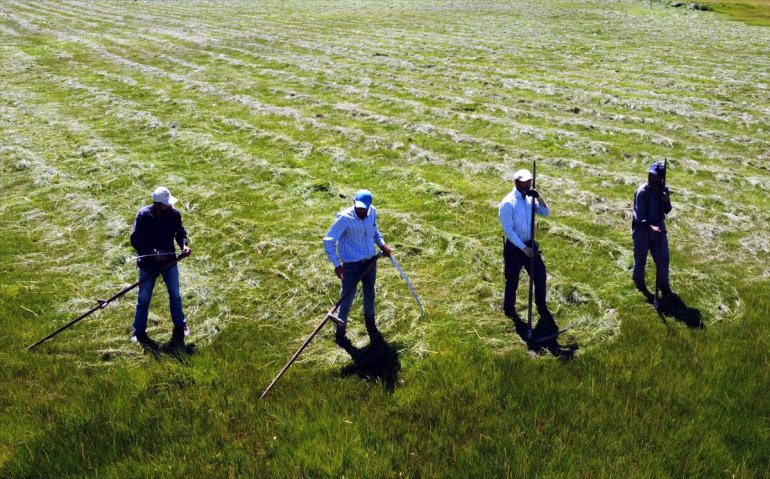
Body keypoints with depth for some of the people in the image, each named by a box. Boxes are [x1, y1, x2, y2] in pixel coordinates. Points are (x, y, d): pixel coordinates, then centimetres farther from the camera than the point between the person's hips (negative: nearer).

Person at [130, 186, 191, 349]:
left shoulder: (174, 214, -11)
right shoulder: (143, 215, -21)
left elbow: (180, 231, 5)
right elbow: (135, 240, -18)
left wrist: (184, 244, -14)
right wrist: (153, 252, -26)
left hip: (169, 260, 3)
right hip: (148, 263, -3)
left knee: (175, 294, 11)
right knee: (144, 299, 7)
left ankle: (180, 327, 29)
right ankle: (139, 333, 22)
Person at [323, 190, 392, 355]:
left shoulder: (372, 212, -7)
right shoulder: (344, 218, -25)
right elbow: (328, 240, -19)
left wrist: (382, 244, -1)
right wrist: (336, 264, -21)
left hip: (370, 261, 6)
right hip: (351, 265, -6)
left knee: (370, 296, 22)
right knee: (346, 301, 5)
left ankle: (371, 328, 45)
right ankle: (340, 334, 25)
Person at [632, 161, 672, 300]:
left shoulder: (663, 190, -4)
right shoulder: (642, 191, -21)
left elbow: (667, 211, 4)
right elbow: (640, 216, -23)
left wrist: (667, 202, -18)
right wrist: (650, 227, -38)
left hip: (658, 227, 5)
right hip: (642, 228, -5)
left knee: (663, 258, 10)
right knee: (641, 259, 10)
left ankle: (663, 284, 30)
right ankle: (639, 282, 35)